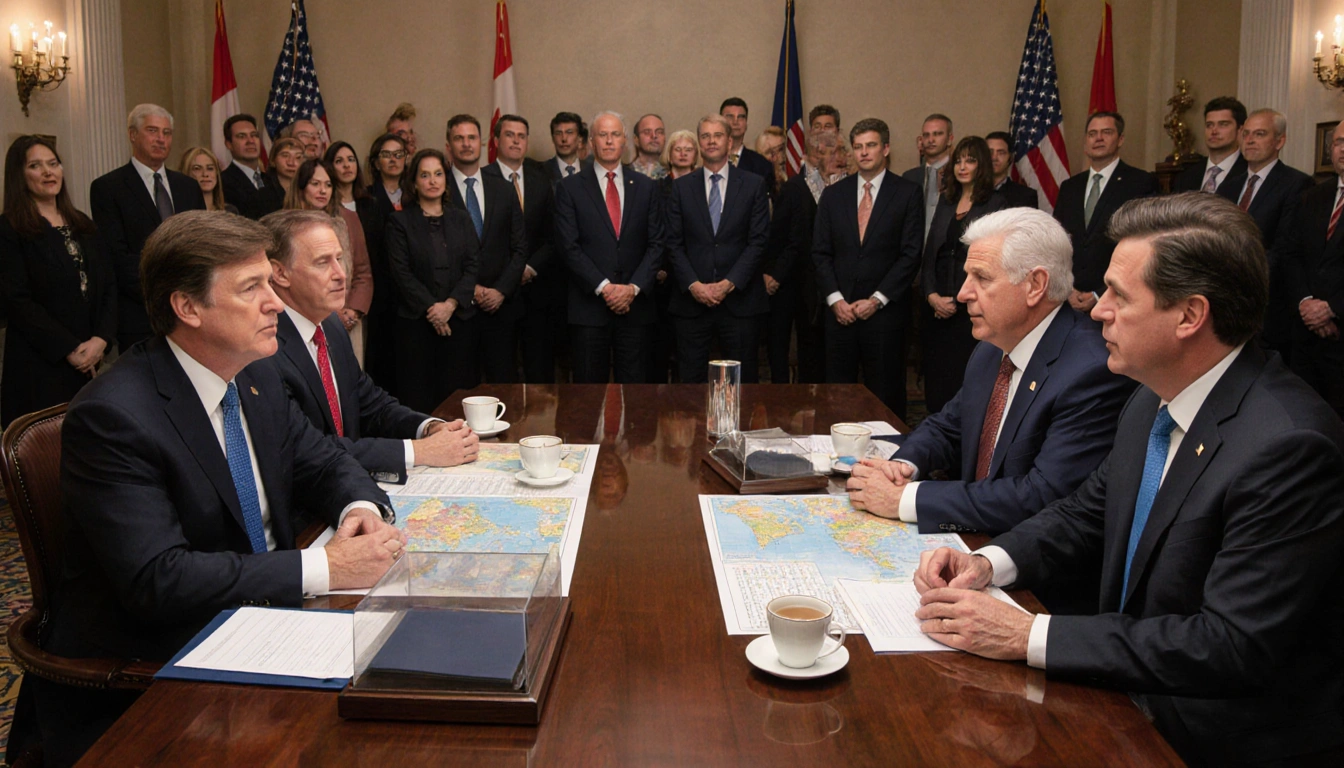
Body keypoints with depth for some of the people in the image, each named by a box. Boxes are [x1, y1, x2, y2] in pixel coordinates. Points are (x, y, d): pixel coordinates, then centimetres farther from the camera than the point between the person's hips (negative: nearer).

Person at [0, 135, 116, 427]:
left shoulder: (82, 225, 14)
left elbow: (108, 286, 9)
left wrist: (100, 340, -6)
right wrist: (70, 349, -14)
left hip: (92, 358, 5)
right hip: (39, 365, -5)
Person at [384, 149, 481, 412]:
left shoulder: (461, 219, 13)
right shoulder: (400, 221, 4)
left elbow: (473, 265, 4)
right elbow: (401, 272, -4)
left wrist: (451, 304, -9)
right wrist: (431, 307, -12)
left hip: (459, 318, 2)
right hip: (416, 321, -2)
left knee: (458, 392, -1)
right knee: (418, 395, -3)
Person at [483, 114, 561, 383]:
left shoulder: (541, 179, 11)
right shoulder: (482, 179, 0)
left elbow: (553, 234, 8)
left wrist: (532, 267, -5)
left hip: (538, 284, 3)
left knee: (541, 368, 4)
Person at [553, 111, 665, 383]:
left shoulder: (646, 187, 11)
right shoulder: (570, 187, 4)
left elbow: (656, 243, 5)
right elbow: (569, 246, -3)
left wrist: (634, 288, -8)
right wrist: (603, 287, -12)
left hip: (636, 306, 2)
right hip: (589, 307, -2)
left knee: (634, 388, 4)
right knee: (589, 390, 3)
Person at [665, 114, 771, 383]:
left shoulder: (754, 185, 6)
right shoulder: (681, 187, 9)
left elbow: (758, 241, -1)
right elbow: (674, 243, 4)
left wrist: (729, 283, -11)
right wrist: (693, 285, -10)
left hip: (740, 300, -1)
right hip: (691, 301, 1)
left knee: (744, 381, 4)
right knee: (691, 381, 4)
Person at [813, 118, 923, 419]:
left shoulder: (907, 193, 1)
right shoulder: (833, 194, 11)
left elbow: (911, 254, -4)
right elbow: (820, 252, 8)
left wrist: (876, 300, -10)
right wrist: (835, 299, -4)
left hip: (885, 313, -3)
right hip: (840, 312, 3)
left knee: (886, 396, 4)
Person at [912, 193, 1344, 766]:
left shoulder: (1287, 448, -26)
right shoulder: (1153, 403, 1)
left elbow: (1232, 645, -27)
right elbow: (1087, 512, 12)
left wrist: (1027, 637, -27)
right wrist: (988, 562, -7)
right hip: (1133, 698, 7)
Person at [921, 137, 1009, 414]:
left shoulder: (996, 204, -3)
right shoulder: (946, 200, 15)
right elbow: (930, 251, 12)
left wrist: (958, 301, -10)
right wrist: (931, 294, -2)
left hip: (971, 311, -5)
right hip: (937, 307, 5)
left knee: (965, 380, -3)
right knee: (935, 378, 6)